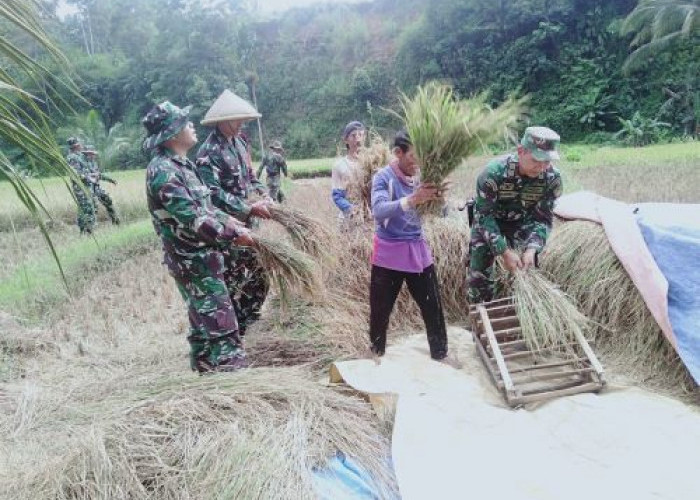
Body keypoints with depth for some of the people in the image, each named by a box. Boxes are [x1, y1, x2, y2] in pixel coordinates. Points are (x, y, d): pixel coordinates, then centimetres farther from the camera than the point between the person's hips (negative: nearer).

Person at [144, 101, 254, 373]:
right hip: (192, 260, -10)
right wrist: (233, 234, -19)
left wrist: (227, 220, 7)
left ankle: (205, 365, 32)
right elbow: (192, 219, -25)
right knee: (218, 317, -6)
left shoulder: (181, 164, 11)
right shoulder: (163, 171, -20)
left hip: (201, 255, 10)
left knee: (204, 318, 19)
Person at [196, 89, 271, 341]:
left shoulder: (238, 143, 10)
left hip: (247, 225, 9)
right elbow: (214, 194, -23)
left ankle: (241, 326, 32)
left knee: (259, 278, 16)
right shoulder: (208, 152, -17)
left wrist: (262, 192, -1)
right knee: (233, 282, 0)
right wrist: (249, 208, -24)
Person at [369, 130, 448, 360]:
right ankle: (376, 359, 30)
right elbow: (378, 211, -30)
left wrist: (436, 199, -19)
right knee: (380, 313, 9)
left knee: (434, 309, 8)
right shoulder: (383, 177, -13)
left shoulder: (421, 176, 2)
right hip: (389, 254, -4)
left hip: (418, 251, 4)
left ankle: (440, 357, 26)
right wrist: (412, 200, -44)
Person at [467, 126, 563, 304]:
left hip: (522, 222, 3)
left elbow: (543, 219, -16)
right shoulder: (494, 172, -34)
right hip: (488, 221, -2)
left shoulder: (553, 178, -24)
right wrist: (504, 251, -36)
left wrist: (532, 249, -33)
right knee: (479, 272, -3)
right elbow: (484, 215, -29)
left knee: (527, 269, 0)